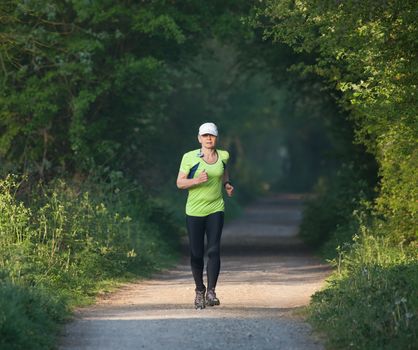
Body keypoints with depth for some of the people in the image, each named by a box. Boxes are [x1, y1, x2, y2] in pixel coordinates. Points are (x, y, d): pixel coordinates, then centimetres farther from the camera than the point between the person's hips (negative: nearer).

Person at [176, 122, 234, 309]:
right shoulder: (189, 158, -5)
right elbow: (180, 183, -4)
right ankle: (199, 291, 21)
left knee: (214, 250, -14)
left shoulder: (223, 156, 5)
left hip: (215, 209, 1)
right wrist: (197, 180, -21)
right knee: (196, 253, 3)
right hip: (194, 211, -1)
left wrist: (227, 184, 9)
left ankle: (211, 292, -15)